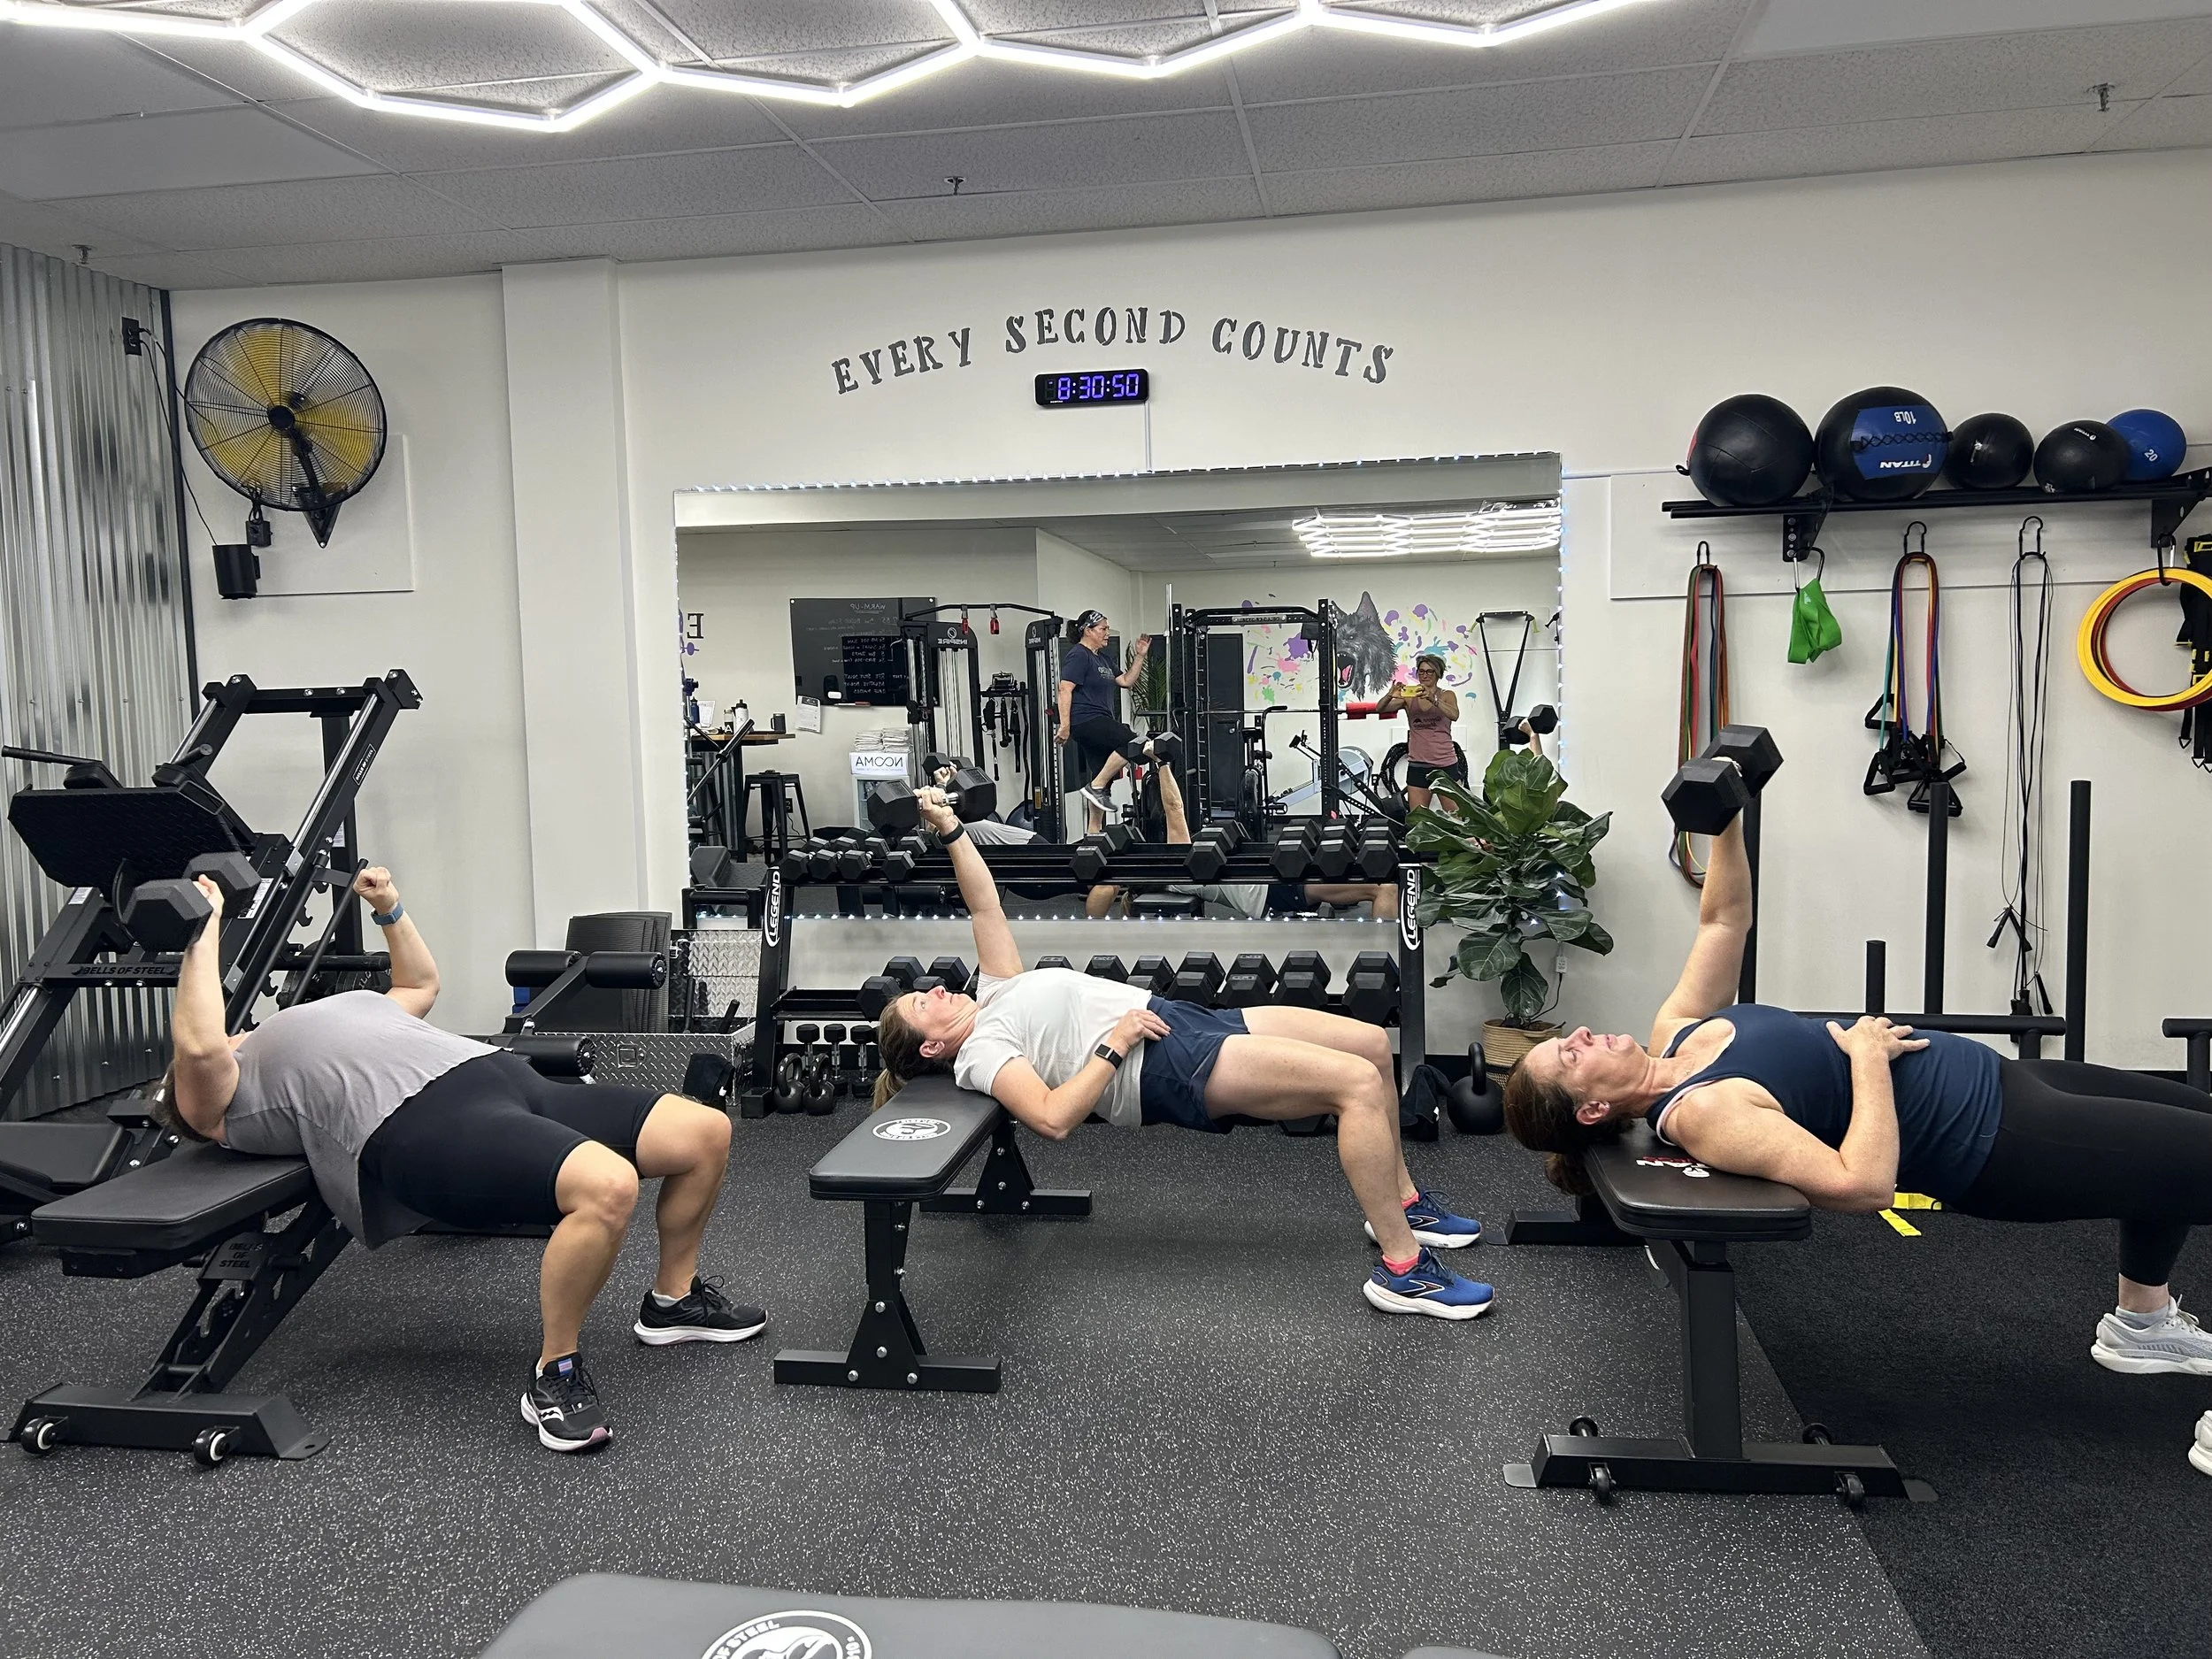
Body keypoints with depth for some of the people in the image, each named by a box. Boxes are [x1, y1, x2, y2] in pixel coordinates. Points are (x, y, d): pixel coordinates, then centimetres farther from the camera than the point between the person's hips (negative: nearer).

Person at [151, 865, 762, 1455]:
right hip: (422, 1124, -8)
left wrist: (389, 908, 40)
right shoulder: (222, 1101, 16)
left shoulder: (305, 1040, 41)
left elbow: (420, 985, 49)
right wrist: (206, 932, 2)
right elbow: (199, 1047, -8)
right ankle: (554, 1375, -14)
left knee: (705, 1132, -5)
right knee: (606, 1186, -37)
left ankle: (673, 1300, 18)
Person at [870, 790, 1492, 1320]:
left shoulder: (992, 999, 21)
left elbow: (987, 905, 23)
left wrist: (950, 827, 17)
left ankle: (1401, 1200, 21)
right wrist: (1114, 1046, -17)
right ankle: (1403, 1269, -15)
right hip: (1170, 1066, -10)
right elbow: (1053, 1118, -22)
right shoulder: (979, 1054, -5)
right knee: (1358, 1083, -22)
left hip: (1189, 1020, 10)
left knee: (1372, 1043, 7)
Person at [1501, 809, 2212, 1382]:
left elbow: (1725, 916, 9)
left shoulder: (1674, 1033, 0)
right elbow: (1863, 1184, -35)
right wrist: (1867, 1056, -25)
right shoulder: (1699, 1113, -27)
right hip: (1994, 1145, -9)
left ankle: (2143, 1324, 37)